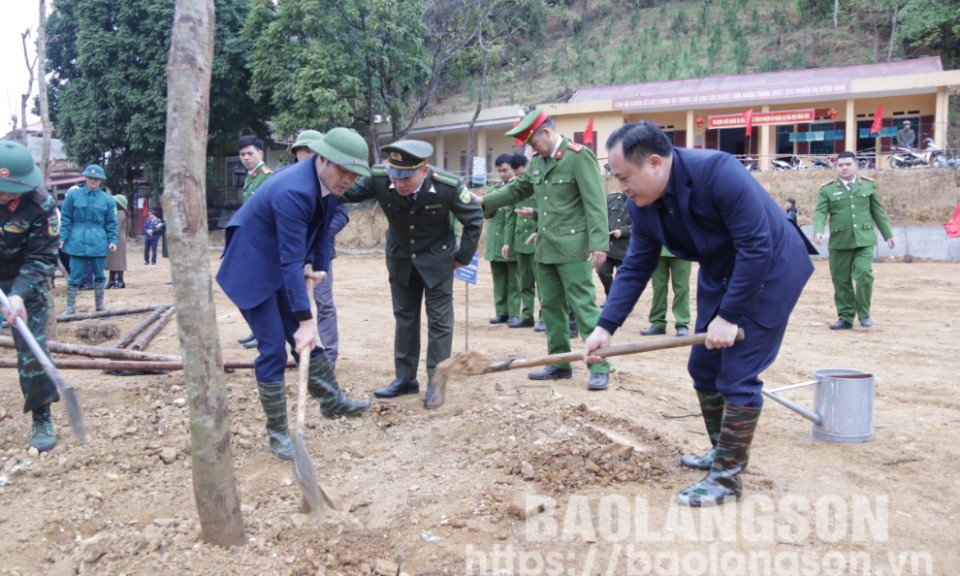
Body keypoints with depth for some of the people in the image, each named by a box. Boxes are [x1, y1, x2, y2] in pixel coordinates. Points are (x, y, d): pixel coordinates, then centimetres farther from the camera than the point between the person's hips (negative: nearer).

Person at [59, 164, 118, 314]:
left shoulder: (107, 199, 5)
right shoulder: (73, 195, 2)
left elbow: (111, 223, 7)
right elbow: (66, 219, 3)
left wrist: (112, 240, -3)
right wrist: (63, 237, -3)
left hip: (99, 242, 2)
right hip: (78, 241, -2)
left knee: (100, 275, 10)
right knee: (75, 276, -1)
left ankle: (100, 305, 22)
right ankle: (70, 307, 7)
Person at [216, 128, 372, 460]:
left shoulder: (329, 183, -6)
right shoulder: (294, 192, -33)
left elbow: (323, 226, 12)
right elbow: (292, 260, -35)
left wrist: (320, 267, 1)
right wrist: (305, 320, -35)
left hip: (282, 270, 8)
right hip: (253, 268, -8)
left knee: (305, 339, 16)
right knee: (273, 350, -6)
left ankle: (332, 402, 31)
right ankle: (277, 433, 6)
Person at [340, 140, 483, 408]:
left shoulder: (448, 185, -27)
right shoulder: (378, 177, -24)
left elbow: (474, 218, -11)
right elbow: (345, 191, -13)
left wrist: (463, 256, -7)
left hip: (437, 260, -3)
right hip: (401, 260, 3)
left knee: (439, 320, 1)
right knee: (404, 317, 12)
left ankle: (435, 382, 11)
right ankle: (405, 378, 23)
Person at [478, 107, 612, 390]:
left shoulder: (579, 156, -11)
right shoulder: (537, 162, 12)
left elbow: (595, 204, -16)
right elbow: (517, 189, 24)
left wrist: (598, 245, -22)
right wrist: (485, 202, 14)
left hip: (572, 248, -8)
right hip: (545, 248, 8)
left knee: (584, 306, -6)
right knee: (551, 306, 12)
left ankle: (600, 368, 0)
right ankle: (559, 363, 23)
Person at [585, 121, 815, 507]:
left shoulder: (717, 171, -32)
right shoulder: (642, 205, -9)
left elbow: (757, 248, -30)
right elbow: (635, 269, -2)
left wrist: (729, 316, -27)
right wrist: (605, 326, -10)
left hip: (770, 270, -8)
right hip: (719, 273, 8)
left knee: (738, 374, -10)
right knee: (703, 367, 11)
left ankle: (727, 477, 2)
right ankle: (723, 452, 31)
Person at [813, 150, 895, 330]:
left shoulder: (868, 185, 9)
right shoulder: (827, 189, 4)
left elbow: (878, 211, 14)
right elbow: (820, 212, -5)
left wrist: (888, 234, 15)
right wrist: (818, 231, -24)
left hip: (864, 240, 0)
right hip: (839, 242, 0)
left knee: (864, 274, -15)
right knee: (841, 281, 5)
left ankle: (864, 313, 5)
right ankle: (845, 318, 17)